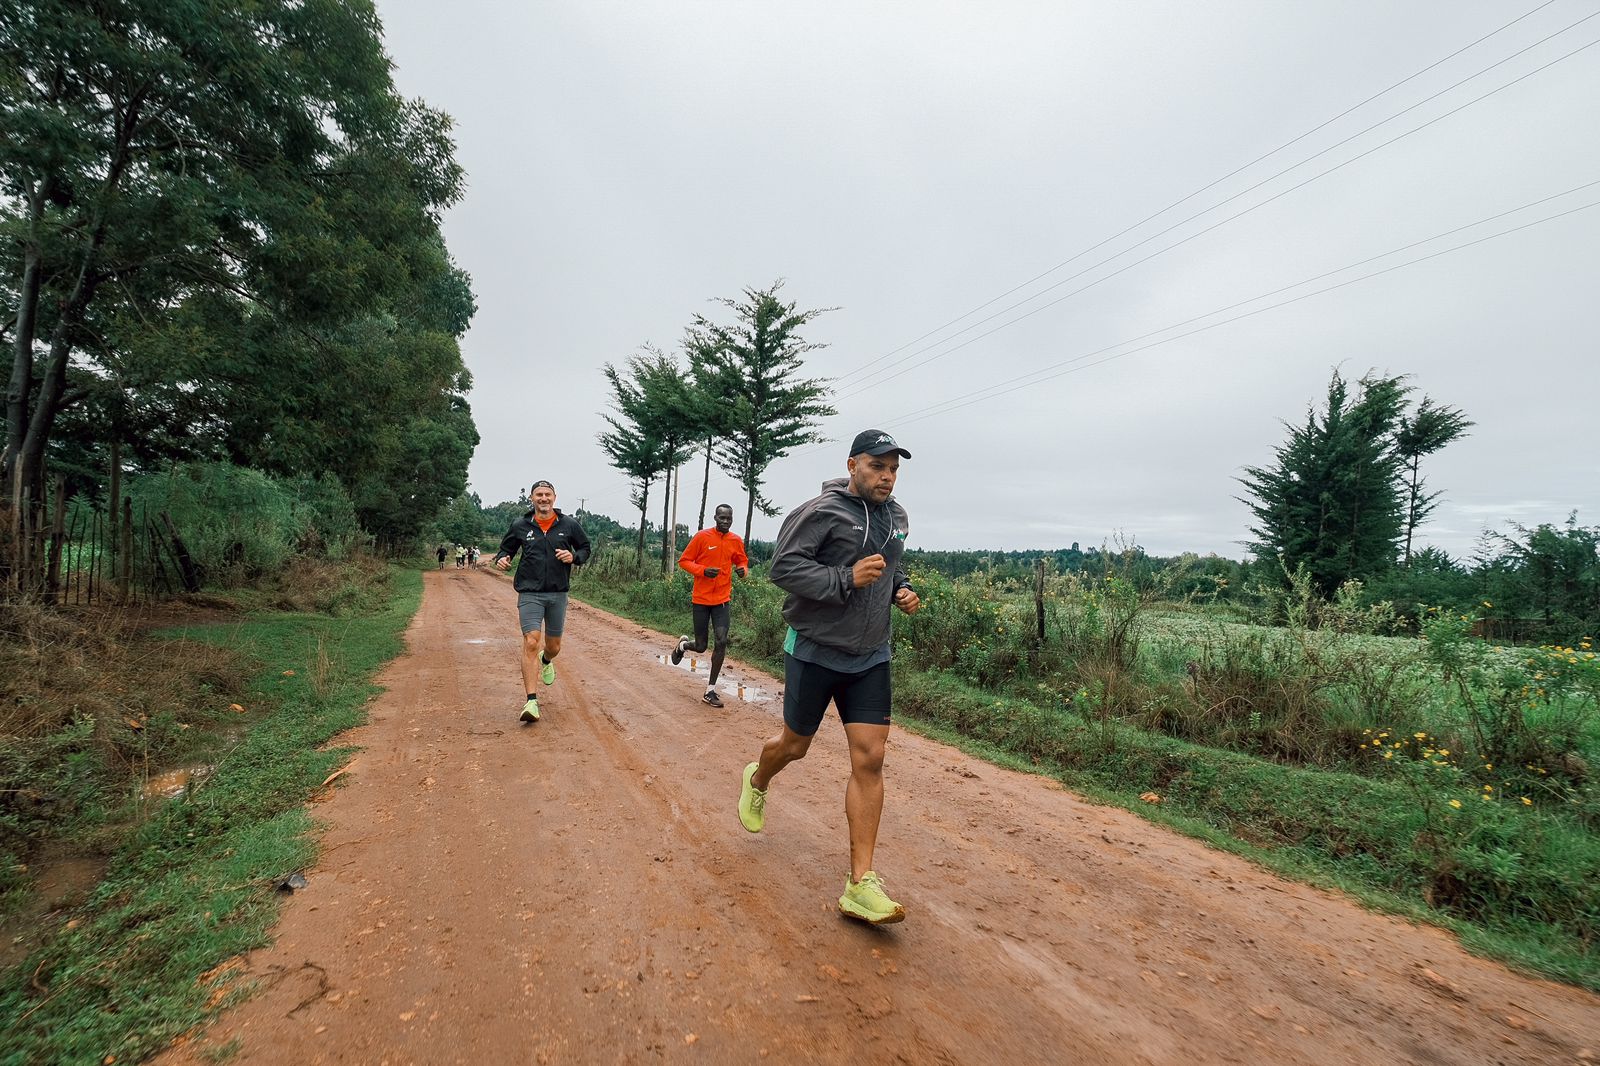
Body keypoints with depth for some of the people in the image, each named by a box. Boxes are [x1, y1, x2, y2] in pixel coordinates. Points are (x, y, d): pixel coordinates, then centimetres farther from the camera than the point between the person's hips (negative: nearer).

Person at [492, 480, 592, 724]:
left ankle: (546, 661, 52)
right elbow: (506, 548, 16)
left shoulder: (568, 525, 2)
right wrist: (502, 558, -7)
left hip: (558, 594, 2)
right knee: (531, 643, -14)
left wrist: (574, 557, -9)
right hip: (529, 594, -2)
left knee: (553, 646, 13)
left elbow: (585, 548, 12)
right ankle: (531, 701, -11)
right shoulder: (520, 526, 2)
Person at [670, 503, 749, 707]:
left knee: (721, 642, -11)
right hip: (701, 599, -2)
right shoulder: (702, 537, -8)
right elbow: (683, 561, -3)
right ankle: (683, 645, 42)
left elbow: (742, 561, 18)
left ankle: (710, 690, 2)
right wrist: (703, 570, -20)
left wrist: (743, 569, -6)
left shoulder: (736, 541, 2)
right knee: (700, 647, 4)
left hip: (722, 600, 2)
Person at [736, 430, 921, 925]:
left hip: (870, 657, 5)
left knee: (870, 759, -3)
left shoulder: (896, 517, 9)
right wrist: (846, 579, -28)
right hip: (815, 651, -5)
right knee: (795, 744, 13)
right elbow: (783, 568, -19)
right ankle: (757, 782, 50)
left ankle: (861, 885, 4)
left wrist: (902, 589, 3)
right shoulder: (821, 512, -15)